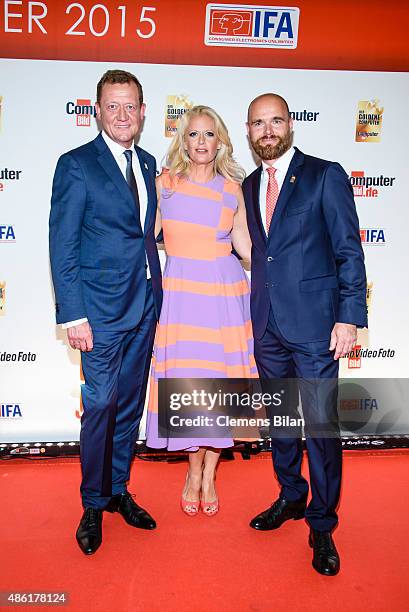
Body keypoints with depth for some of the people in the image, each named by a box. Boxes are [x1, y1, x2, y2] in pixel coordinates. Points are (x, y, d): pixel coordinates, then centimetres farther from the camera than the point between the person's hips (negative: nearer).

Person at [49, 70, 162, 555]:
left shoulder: (147, 164, 12)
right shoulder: (76, 165, -6)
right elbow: (62, 247, -10)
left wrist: (156, 295, 9)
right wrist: (73, 315, -15)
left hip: (145, 305, 6)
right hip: (102, 309, -6)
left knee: (130, 404, 14)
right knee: (100, 405, 1)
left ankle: (118, 490, 32)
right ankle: (94, 504, 22)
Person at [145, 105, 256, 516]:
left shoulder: (232, 188, 7)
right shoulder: (164, 183, 5)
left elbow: (244, 244, 12)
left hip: (225, 291, 1)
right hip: (180, 292, 0)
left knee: (221, 377, 4)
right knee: (184, 378, 2)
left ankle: (209, 474, 23)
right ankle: (194, 470, 26)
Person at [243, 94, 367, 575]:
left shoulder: (325, 175, -3)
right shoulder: (249, 186, 13)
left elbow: (349, 250, -7)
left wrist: (350, 316, -13)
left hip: (313, 323, -5)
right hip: (267, 325, 6)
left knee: (321, 425, 0)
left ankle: (322, 526, 19)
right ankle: (291, 496, 38)